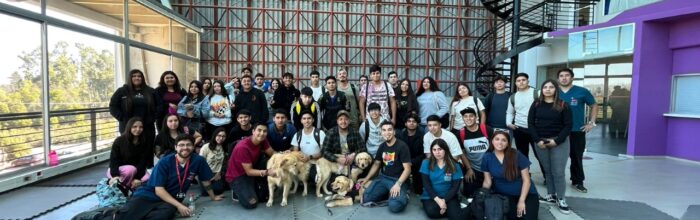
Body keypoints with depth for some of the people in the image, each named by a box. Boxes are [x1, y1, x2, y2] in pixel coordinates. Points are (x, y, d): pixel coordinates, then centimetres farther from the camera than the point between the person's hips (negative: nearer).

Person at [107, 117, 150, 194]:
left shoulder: (144, 143, -4)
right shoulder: (119, 141, -10)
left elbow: (143, 161, -11)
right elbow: (113, 160, -15)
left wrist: (137, 177, -26)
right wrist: (115, 176, -32)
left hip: (137, 170, 2)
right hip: (118, 169, -2)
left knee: (148, 179, -28)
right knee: (131, 169, -36)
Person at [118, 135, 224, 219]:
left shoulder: (198, 161, -3)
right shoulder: (164, 162, -8)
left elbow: (206, 181, 13)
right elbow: (159, 190, -10)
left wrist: (213, 197, 24)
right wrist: (179, 205, -19)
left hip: (170, 201, 2)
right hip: (148, 195, -2)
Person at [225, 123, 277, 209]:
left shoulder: (262, 140, -11)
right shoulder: (243, 147, -30)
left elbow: (272, 153, -4)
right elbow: (249, 171, -26)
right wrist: (266, 172, -38)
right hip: (237, 176, -6)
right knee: (251, 203, -21)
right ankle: (237, 192, 8)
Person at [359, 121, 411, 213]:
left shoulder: (402, 146, -12)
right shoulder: (382, 146, 8)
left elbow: (407, 169, -15)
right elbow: (376, 164, 19)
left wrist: (398, 184, -27)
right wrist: (366, 178, 10)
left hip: (398, 179, -6)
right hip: (383, 178, 6)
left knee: (395, 206, -29)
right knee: (366, 198, -11)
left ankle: (402, 196, 4)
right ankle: (388, 193, 8)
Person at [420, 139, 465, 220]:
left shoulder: (455, 166, -2)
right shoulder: (426, 163, -2)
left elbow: (455, 187, -4)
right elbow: (426, 184, -6)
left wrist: (444, 200, -18)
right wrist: (437, 199, -18)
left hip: (448, 197, -3)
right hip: (430, 196, 3)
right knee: (431, 212, -29)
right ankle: (449, 209, -3)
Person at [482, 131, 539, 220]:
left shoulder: (517, 155, -12)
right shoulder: (487, 157, -7)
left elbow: (526, 180, -8)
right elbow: (487, 182, -1)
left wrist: (521, 201, -12)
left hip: (525, 193, 0)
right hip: (504, 195, 1)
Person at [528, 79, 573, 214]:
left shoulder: (563, 105, -1)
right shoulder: (536, 104, 4)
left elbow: (568, 125, -4)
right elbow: (531, 123, 2)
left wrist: (557, 140, -12)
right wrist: (537, 140, -7)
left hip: (559, 142, -2)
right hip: (540, 141, 2)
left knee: (558, 172, -3)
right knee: (547, 170, 8)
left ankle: (561, 199, 7)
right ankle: (551, 195, 18)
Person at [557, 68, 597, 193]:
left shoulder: (582, 92, -1)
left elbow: (594, 106, 9)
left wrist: (592, 123, 1)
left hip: (577, 131, -1)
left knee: (577, 157, 9)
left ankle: (578, 182, 21)